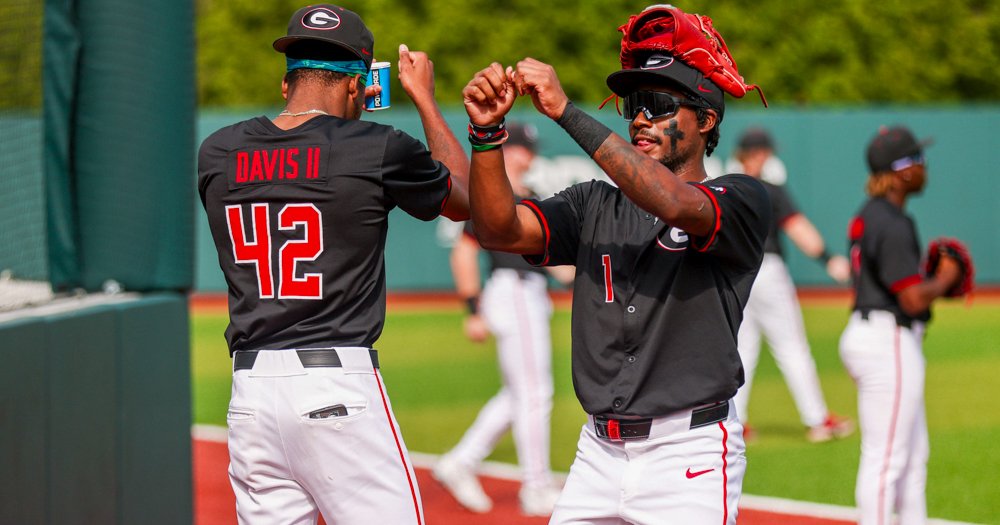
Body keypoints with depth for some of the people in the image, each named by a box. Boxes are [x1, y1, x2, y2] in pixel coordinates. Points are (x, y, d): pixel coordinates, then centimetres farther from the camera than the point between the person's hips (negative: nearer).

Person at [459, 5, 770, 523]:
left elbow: (673, 204, -25)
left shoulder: (742, 200, -3)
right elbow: (498, 229, -1)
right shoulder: (595, 207, 14)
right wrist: (486, 132, -18)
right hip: (599, 452, 5)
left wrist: (567, 113, -27)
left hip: (690, 459, -5)